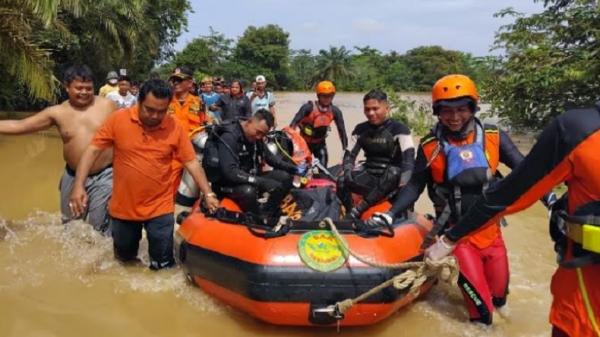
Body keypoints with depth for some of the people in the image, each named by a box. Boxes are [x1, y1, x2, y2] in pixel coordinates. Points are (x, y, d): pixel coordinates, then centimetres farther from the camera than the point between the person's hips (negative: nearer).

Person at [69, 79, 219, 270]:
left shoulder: (175, 128, -10)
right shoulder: (118, 119, -11)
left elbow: (191, 162, -6)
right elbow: (93, 151, -8)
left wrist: (208, 194, -11)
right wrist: (79, 186, -17)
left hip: (160, 208, -1)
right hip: (123, 207, 2)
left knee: (162, 264, 5)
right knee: (124, 258, 25)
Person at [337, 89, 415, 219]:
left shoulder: (398, 128, -9)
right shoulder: (361, 129, 7)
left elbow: (409, 158, -19)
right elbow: (350, 154, 6)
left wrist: (404, 185, -36)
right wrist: (347, 173, -16)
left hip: (392, 179, -3)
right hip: (368, 174, 3)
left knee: (394, 172, -39)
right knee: (342, 181, -25)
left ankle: (357, 210, -36)